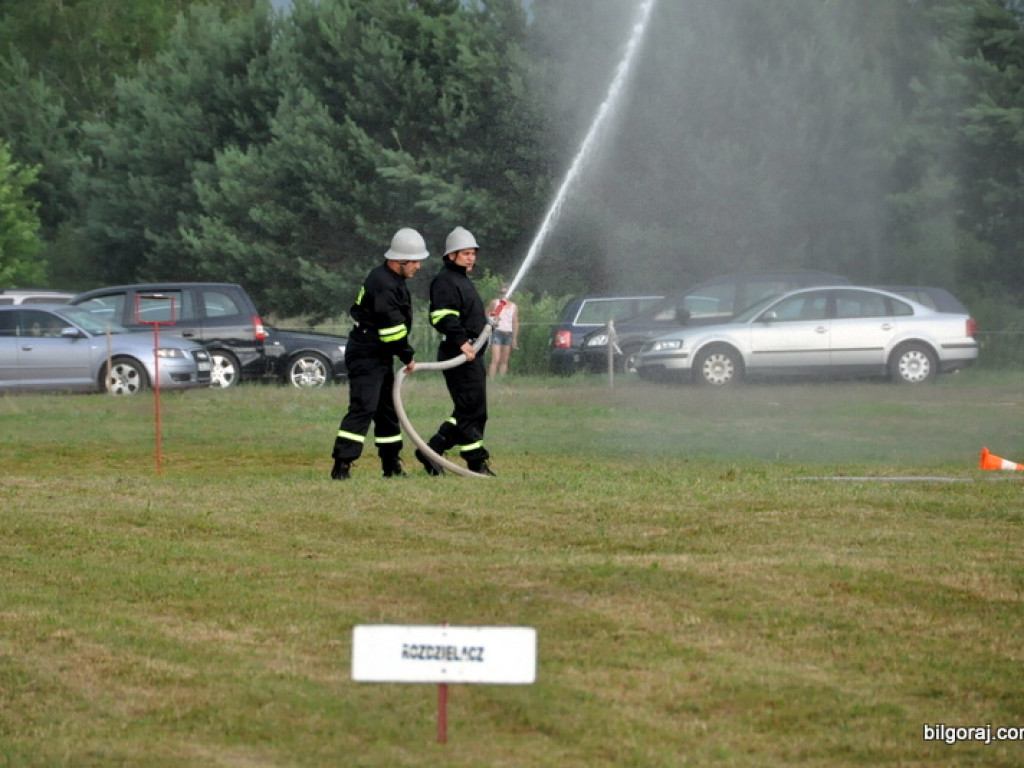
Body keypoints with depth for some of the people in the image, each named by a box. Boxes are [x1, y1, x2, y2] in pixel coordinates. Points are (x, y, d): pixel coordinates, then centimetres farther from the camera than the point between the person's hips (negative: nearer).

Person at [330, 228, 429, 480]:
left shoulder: (391, 279, 14)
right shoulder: (383, 284, -20)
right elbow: (392, 327, -21)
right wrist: (408, 357, -9)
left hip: (380, 356, 11)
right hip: (366, 355, -11)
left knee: (387, 410, 16)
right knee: (363, 408, -17)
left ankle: (392, 465, 24)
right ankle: (341, 465, -21)